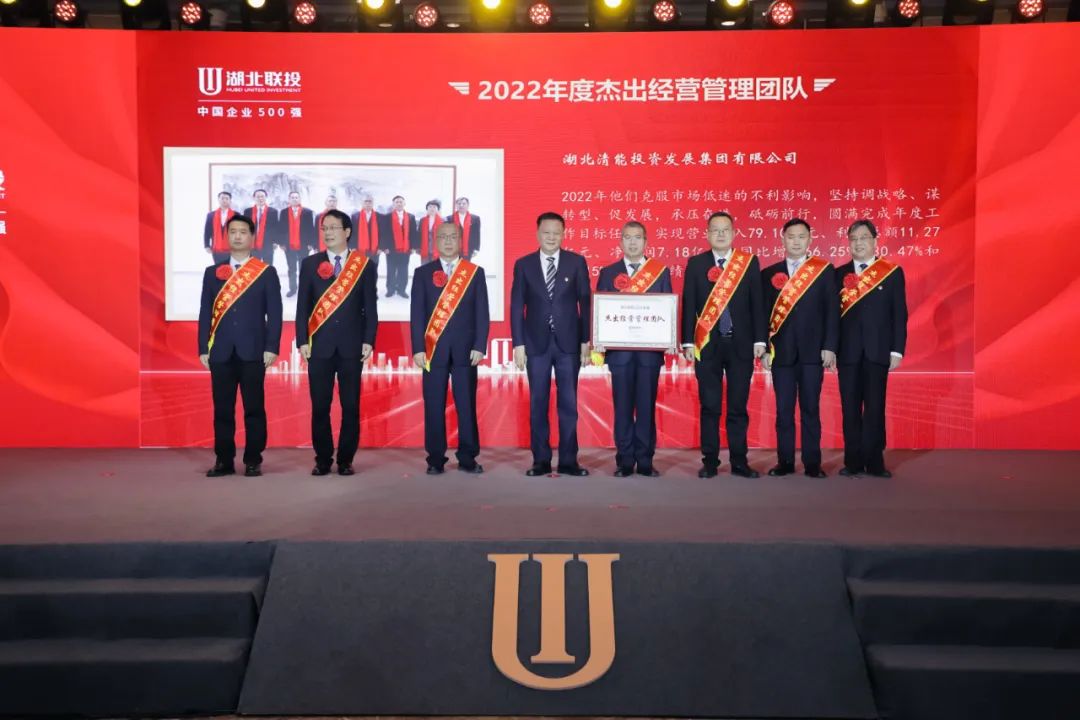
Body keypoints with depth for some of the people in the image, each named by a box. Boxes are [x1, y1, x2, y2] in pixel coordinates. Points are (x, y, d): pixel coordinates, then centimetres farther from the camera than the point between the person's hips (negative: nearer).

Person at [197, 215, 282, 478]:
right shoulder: (212, 272, 12)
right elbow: (205, 313, 9)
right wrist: (203, 348, 2)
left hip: (253, 351, -2)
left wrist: (272, 347, -9)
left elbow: (274, 313, 0)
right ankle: (224, 461, 13)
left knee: (254, 408, 1)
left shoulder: (266, 272, 4)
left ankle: (253, 461, 9)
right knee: (222, 409, 5)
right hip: (221, 352, 3)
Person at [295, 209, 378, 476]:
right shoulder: (310, 264, 7)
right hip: (319, 344, 1)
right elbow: (302, 306, 5)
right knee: (320, 406, 3)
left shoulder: (364, 265, 5)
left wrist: (368, 340, -5)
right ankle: (323, 460, 13)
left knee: (350, 406, 2)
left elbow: (370, 307, 3)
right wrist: (302, 341, -3)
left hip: (351, 345, -1)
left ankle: (346, 460, 12)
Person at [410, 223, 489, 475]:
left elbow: (482, 313, 4)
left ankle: (468, 458, 9)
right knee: (434, 406, 2)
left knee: (467, 405, 1)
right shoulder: (423, 273, 8)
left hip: (465, 349, 0)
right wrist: (418, 348, -5)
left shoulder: (476, 272, 7)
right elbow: (417, 314, 3)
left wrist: (479, 346, -6)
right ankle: (435, 459, 10)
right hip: (433, 349, 0)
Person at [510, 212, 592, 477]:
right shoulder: (523, 264, 4)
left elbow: (585, 302, 4)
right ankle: (541, 460, 12)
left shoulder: (576, 262, 4)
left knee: (568, 403, 3)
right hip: (537, 343, 1)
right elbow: (517, 306, 3)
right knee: (538, 404, 4)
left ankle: (568, 461, 9)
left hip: (568, 342, 0)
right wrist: (518, 343, -3)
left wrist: (586, 340, -1)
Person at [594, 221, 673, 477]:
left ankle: (645, 461, 10)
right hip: (619, 350, 0)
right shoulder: (608, 273, 9)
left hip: (650, 350, 0)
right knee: (622, 406, 3)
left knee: (647, 406, 3)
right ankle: (625, 461, 9)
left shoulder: (661, 272, 8)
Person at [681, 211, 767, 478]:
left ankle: (739, 461, 12)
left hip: (741, 343, 0)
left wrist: (760, 339, -2)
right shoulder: (695, 263, 5)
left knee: (738, 406, 5)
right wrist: (688, 342, -3)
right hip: (707, 344, 0)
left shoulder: (750, 262, 5)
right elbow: (689, 304, 3)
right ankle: (710, 462, 11)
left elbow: (757, 303, 4)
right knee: (709, 407, 4)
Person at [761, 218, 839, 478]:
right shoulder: (769, 274, 9)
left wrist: (830, 346, -7)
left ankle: (812, 463, 8)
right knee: (783, 409, 4)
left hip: (813, 350, -1)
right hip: (781, 350, 1)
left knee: (810, 408, 2)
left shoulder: (825, 271, 6)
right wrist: (763, 348, -2)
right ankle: (785, 461, 10)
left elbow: (832, 310, 1)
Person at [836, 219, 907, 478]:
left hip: (878, 351, -1)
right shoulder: (839, 274, 9)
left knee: (875, 407, 1)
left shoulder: (893, 272, 5)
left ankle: (874, 461, 8)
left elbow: (899, 314, 2)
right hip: (847, 351, 1)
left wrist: (897, 350, -4)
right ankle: (853, 461, 10)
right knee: (850, 408, 4)